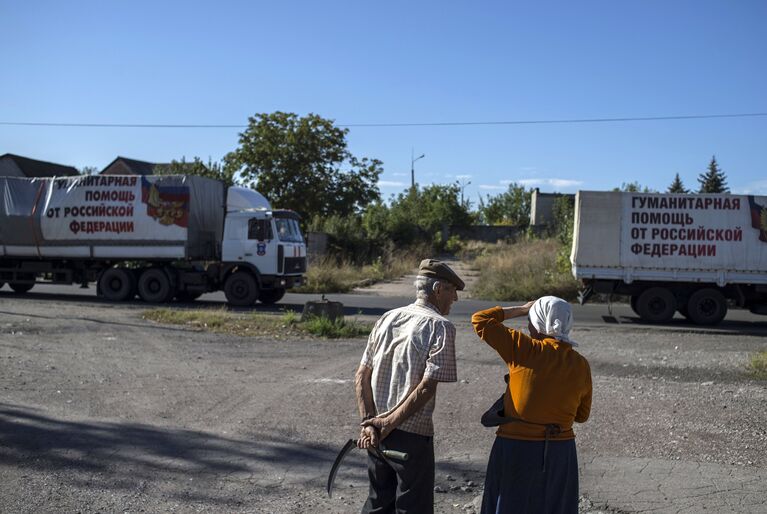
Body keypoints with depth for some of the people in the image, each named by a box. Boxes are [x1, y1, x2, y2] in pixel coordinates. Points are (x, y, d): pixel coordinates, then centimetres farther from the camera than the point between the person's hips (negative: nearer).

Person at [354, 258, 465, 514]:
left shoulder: (387, 319, 7)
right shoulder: (441, 327, -12)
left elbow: (361, 377, 3)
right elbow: (426, 388, -20)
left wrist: (368, 422, -2)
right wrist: (388, 423, -15)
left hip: (374, 434, 6)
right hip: (412, 435, -6)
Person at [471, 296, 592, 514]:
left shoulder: (523, 349, -13)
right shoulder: (581, 364, 0)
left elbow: (480, 320, -5)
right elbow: (582, 415, 10)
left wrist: (521, 309, 3)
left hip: (517, 449, -3)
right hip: (560, 453, 4)